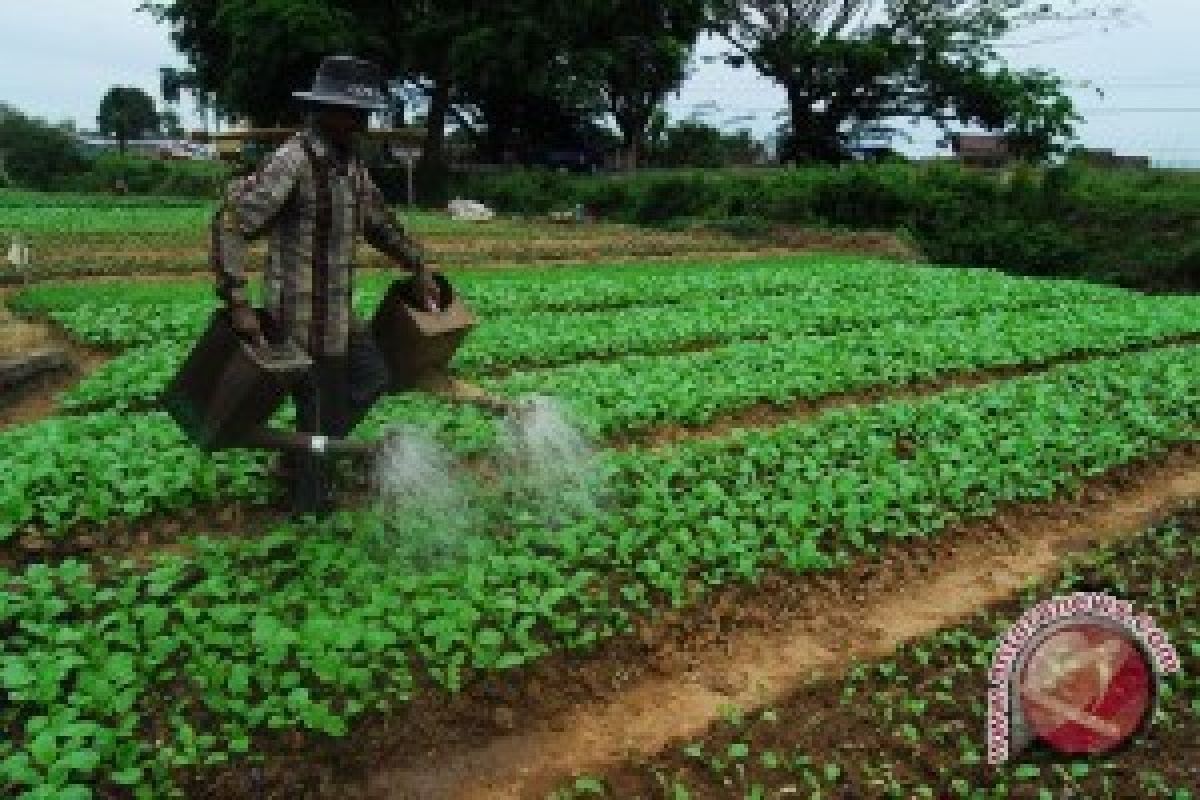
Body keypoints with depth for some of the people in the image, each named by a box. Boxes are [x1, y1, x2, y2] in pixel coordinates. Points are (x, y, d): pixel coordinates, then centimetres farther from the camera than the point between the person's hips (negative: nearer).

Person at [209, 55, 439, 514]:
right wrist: (238, 304, -27)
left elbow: (380, 222, 24)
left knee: (371, 376, 20)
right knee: (317, 410, 4)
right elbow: (230, 223, -23)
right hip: (303, 316, -9)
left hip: (338, 314, 9)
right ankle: (311, 501, 26)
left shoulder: (350, 165, 8)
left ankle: (298, 458, 32)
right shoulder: (292, 163, -19)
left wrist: (418, 268, 22)